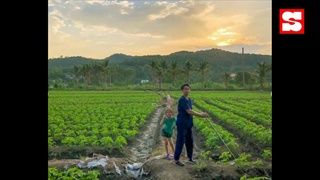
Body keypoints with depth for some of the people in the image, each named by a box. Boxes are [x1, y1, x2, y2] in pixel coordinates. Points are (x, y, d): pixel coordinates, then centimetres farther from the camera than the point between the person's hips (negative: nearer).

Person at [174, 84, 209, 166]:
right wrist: (201, 115, -17)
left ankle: (190, 158, 30)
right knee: (180, 141, -1)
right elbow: (189, 112, -23)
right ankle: (176, 159, 12)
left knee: (189, 141, 15)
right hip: (182, 124, -9)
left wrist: (200, 113, -2)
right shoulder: (182, 100, -19)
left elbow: (190, 112, 12)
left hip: (188, 124, 9)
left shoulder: (189, 100, 11)